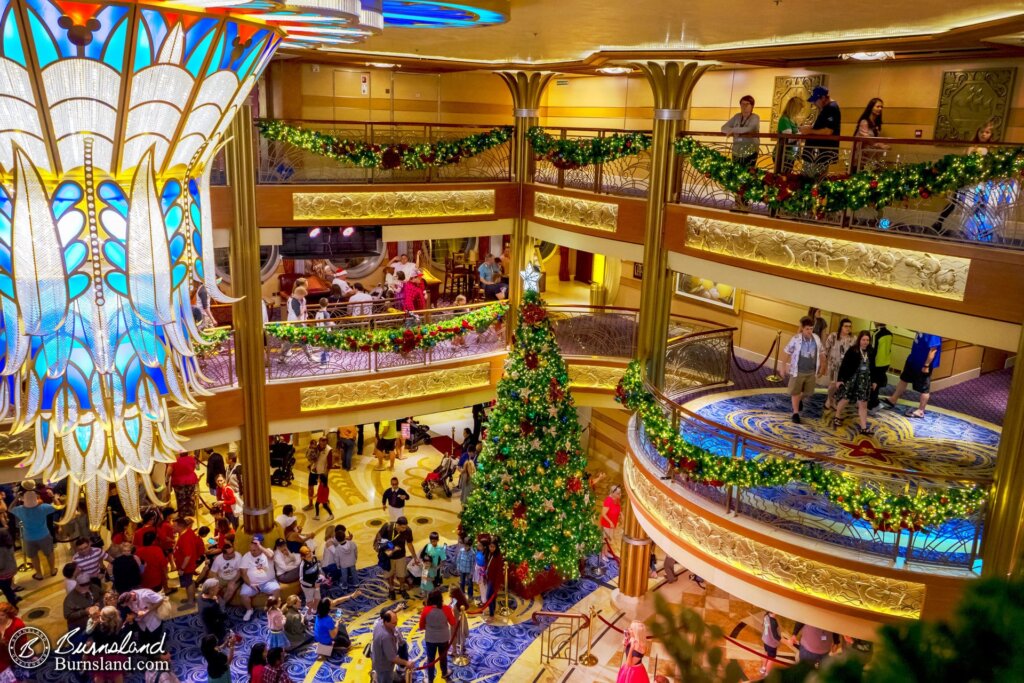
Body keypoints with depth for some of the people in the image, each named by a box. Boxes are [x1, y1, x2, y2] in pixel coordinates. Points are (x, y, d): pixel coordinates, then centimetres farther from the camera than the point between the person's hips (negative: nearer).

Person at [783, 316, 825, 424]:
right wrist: (787, 365, -2)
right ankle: (796, 413, 16)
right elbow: (787, 352, -5)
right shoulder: (796, 338, -15)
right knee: (795, 392, 5)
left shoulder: (816, 338, -3)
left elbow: (820, 352, 12)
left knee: (809, 392, 13)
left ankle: (800, 400, 46)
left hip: (811, 371, 4)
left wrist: (822, 364, 14)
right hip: (798, 371, -4)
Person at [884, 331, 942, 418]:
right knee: (904, 378, 23)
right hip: (914, 359, 10)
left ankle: (920, 411, 25)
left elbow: (933, 350, -28)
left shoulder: (933, 334, -31)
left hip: (923, 363, -10)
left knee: (924, 388, 9)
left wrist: (926, 365, -23)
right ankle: (893, 400, 40)